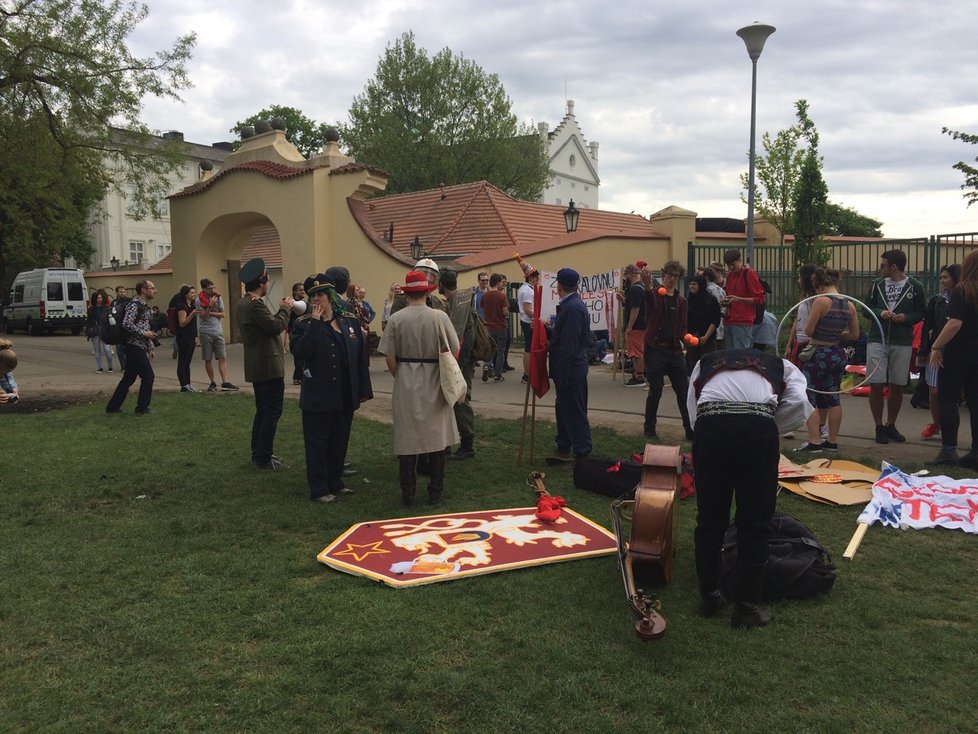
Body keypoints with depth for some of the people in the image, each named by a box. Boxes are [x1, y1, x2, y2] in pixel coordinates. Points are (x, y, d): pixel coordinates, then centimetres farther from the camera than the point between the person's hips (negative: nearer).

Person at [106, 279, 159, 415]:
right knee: (148, 376, -7)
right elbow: (127, 324, -23)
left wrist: (150, 349, 21)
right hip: (134, 347, -9)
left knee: (129, 378, 12)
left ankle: (113, 406, 18)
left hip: (139, 348, 9)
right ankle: (142, 408, 1)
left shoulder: (145, 306, 18)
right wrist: (143, 333, -19)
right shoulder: (134, 305, -12)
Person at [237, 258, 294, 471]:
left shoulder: (244, 303, 13)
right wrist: (285, 309, -6)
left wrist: (282, 310, 9)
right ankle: (263, 458, 0)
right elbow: (276, 326, -22)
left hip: (257, 366, 11)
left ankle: (258, 454, 26)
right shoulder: (255, 304, -19)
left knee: (262, 411, 18)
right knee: (272, 412, -4)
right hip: (268, 366, -11)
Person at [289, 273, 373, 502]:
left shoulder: (350, 322, 6)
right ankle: (319, 490, 14)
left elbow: (361, 358, 7)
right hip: (317, 396, -4)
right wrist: (315, 322, -20)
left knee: (340, 442, 14)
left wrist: (364, 390, 5)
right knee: (317, 444, 4)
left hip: (345, 396, 4)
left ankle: (335, 483, 29)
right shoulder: (303, 325, -2)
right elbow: (300, 350, -22)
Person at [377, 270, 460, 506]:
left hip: (405, 383, 0)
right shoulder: (440, 317, -8)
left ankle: (408, 495, 14)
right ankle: (435, 492, 16)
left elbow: (389, 358, -6)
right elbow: (454, 351, -5)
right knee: (437, 437, 10)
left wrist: (400, 377, 11)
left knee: (407, 439, 8)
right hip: (434, 383, 0)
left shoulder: (396, 319, -7)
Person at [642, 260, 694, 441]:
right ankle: (649, 429, 14)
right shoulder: (655, 294, -1)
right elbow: (650, 300, -28)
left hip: (674, 350, 5)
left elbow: (682, 327, 19)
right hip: (655, 349, -5)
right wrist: (647, 285, -50)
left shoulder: (681, 302, 15)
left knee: (684, 390, 3)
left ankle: (690, 429, 12)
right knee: (655, 391, -1)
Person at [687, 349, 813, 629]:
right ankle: (747, 608, 22)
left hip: (709, 426, 1)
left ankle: (708, 597, 32)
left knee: (709, 519, 18)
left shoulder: (705, 362, 35)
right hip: (758, 428, -1)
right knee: (755, 524, 13)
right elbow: (799, 405, 10)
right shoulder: (781, 365, 32)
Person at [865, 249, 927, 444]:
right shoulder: (877, 285, 5)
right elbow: (867, 308, 10)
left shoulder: (915, 287, -1)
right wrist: (880, 313, -10)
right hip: (877, 341, 1)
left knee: (897, 386, 8)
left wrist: (906, 317, -15)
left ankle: (891, 426, 24)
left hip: (902, 343, -1)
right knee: (876, 385, -3)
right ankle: (879, 427, 10)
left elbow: (921, 313, 4)